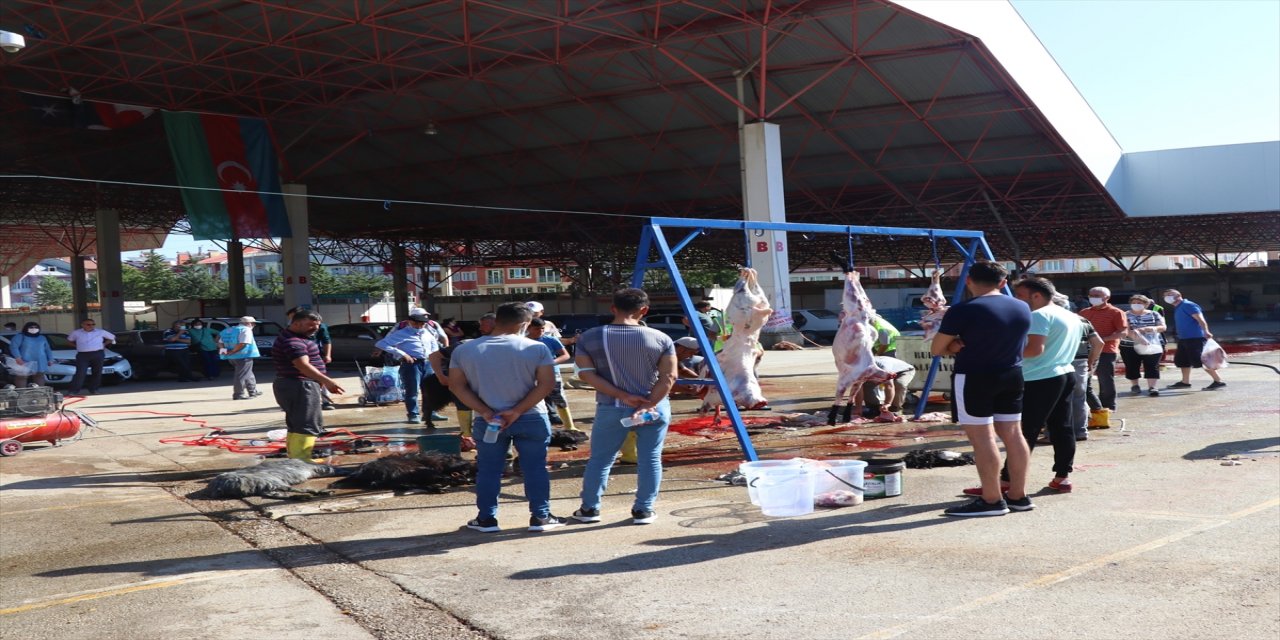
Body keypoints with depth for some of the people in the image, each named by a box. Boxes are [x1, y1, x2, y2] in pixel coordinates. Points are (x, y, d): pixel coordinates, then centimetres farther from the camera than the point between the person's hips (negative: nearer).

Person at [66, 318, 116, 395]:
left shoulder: (101, 332, 5)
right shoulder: (76, 333, 6)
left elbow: (112, 337, 17)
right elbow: (70, 339, 24)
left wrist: (104, 344, 7)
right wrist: (77, 345, 10)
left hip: (97, 354, 1)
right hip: (82, 355, -1)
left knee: (97, 373, 2)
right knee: (80, 373, -12)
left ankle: (93, 389, 12)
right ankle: (74, 390, -13)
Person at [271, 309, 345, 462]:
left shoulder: (298, 337, 17)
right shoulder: (292, 341, -19)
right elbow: (303, 365, -30)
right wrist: (327, 381, -35)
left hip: (298, 386, 11)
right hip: (299, 386, -11)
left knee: (296, 425, 16)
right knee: (306, 426, -13)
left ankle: (295, 460, 22)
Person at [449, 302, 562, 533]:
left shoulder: (463, 350, 1)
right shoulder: (536, 348, -7)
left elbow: (457, 386, -2)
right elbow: (546, 383, -11)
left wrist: (485, 412, -8)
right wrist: (517, 411, -12)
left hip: (487, 421, 2)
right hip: (531, 419, -1)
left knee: (488, 470, 12)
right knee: (535, 468, 8)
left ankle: (486, 519, 17)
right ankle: (540, 517, 12)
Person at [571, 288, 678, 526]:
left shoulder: (588, 338, -3)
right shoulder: (660, 339, -5)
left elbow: (586, 373, -8)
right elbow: (668, 377, -10)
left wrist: (623, 396, -11)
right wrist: (647, 405, -12)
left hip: (611, 409, 1)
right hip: (655, 408, 0)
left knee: (599, 459, 13)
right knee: (650, 459, 10)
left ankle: (589, 509, 20)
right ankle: (643, 511, 13)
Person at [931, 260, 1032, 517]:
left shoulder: (963, 310, -14)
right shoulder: (1023, 308, 6)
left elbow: (937, 349, -8)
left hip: (974, 378, -7)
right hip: (1012, 376, 7)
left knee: (981, 438, -2)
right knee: (1012, 434, 12)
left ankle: (992, 500, 0)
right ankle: (1018, 496, 19)